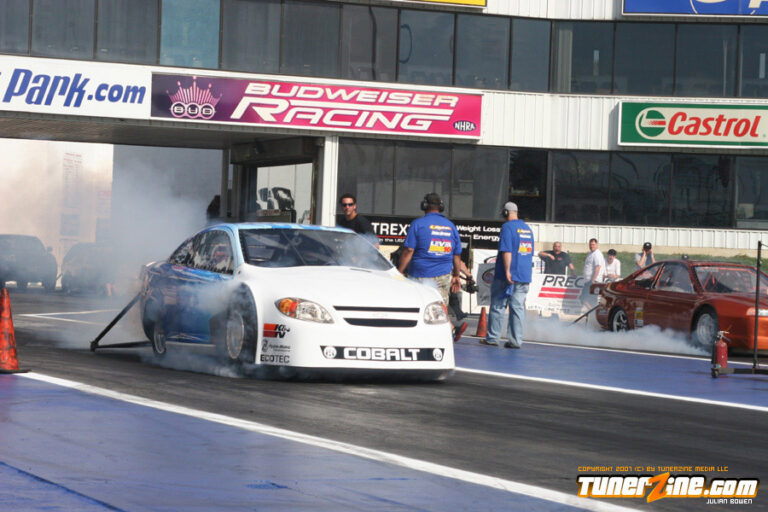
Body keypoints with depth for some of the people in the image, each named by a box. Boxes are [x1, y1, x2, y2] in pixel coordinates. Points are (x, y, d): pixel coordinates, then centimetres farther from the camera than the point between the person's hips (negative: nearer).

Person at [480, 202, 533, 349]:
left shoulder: (507, 227, -9)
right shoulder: (527, 228, 15)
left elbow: (506, 251, -18)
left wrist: (507, 271, -21)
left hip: (508, 275, -6)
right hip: (524, 276, 6)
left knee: (498, 306, 2)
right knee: (518, 307, 5)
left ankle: (493, 337, 4)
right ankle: (516, 341, 1)